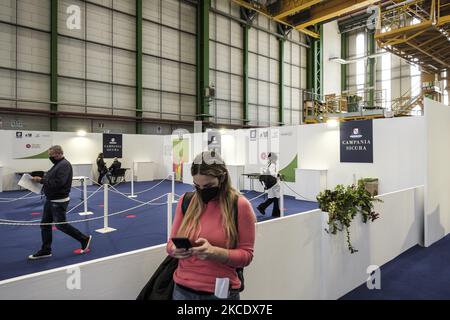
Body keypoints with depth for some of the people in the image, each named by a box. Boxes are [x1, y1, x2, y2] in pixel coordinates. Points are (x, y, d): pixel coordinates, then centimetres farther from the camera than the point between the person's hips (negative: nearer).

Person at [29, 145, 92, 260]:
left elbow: (58, 182, -28)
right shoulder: (58, 164, 13)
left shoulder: (64, 165, -19)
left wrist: (41, 180, -21)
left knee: (61, 225, -2)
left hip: (59, 201, -10)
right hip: (50, 200, 10)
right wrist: (41, 180, 1)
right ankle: (46, 250, 22)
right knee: (45, 224, 12)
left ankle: (85, 239, 11)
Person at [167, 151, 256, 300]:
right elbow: (171, 243, 6)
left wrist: (214, 252, -25)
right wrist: (176, 250, -17)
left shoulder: (240, 205, -12)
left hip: (221, 292, -3)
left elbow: (246, 255, -9)